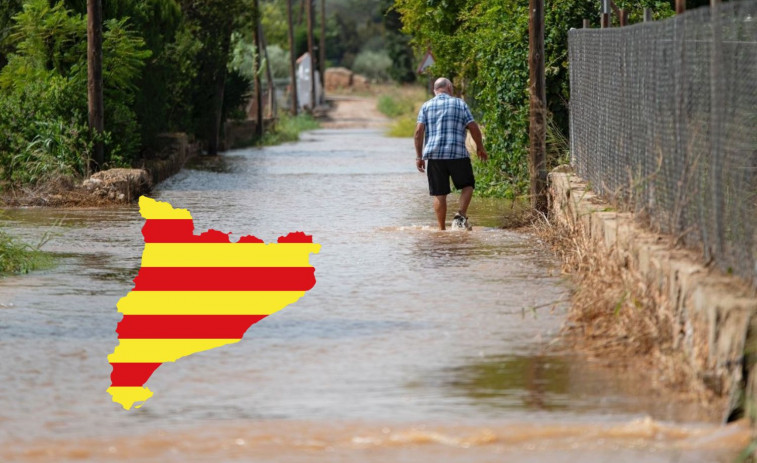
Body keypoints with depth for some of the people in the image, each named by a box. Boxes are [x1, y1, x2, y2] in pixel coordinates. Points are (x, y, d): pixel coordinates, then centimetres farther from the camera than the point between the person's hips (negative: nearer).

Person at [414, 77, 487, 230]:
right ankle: (460, 215, -4)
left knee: (439, 194, 5)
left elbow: (419, 131, 0)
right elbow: (473, 127, 0)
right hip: (458, 154, -2)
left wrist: (419, 156, 3)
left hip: (434, 156, 2)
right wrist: (480, 147, 14)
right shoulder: (460, 104, 6)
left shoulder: (426, 106, 9)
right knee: (467, 185, 16)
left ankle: (442, 228, 5)